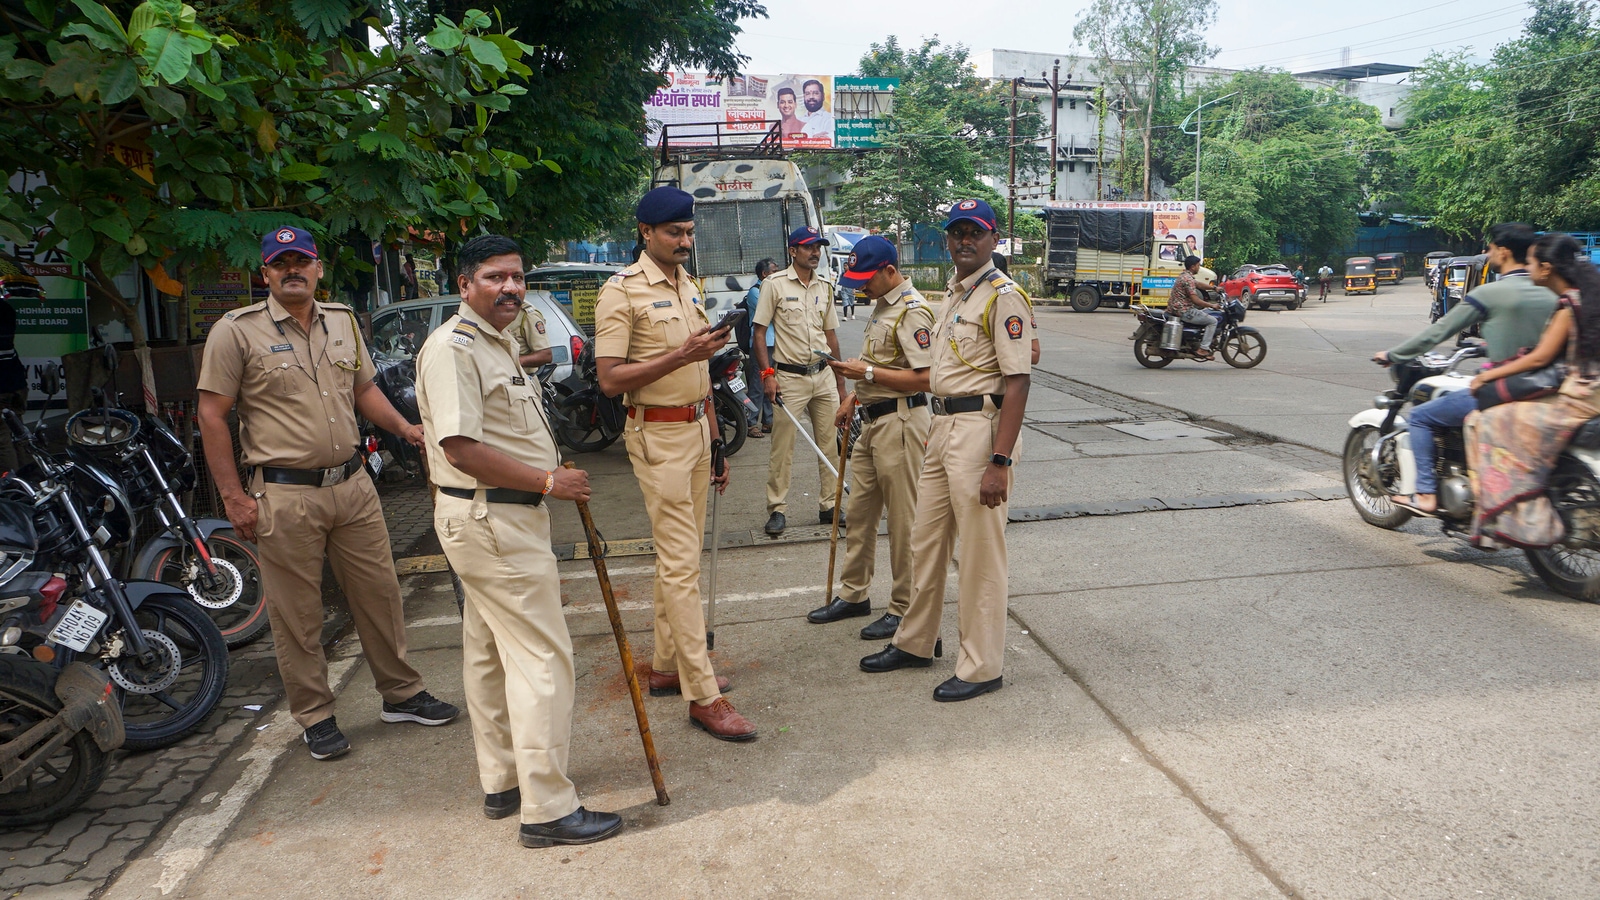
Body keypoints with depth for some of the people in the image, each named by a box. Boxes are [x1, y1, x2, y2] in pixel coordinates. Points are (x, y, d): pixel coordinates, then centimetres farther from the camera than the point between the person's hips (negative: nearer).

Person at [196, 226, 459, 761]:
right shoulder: (236, 331, -5)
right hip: (285, 495, -5)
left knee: (379, 593, 12)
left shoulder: (343, 321, 12)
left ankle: (401, 693, 27)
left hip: (352, 484, 5)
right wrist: (233, 496, -10)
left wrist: (405, 429, 6)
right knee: (297, 615, 4)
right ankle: (315, 717, 19)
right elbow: (212, 415, -6)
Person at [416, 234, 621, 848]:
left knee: (491, 652, 17)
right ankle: (548, 809, 0)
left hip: (506, 516, 11)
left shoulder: (499, 342, 17)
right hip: (491, 520, -11)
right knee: (542, 657, -8)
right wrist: (549, 481, -21)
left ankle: (502, 783, 30)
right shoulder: (453, 348, -17)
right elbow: (462, 447, -25)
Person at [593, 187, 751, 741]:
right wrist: (680, 356, -24)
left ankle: (667, 666, 25)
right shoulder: (622, 291, -9)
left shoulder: (689, 286, 15)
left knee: (682, 553, 13)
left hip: (696, 430, 8)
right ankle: (703, 695, -5)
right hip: (658, 435, -8)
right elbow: (610, 380, -16)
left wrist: (714, 445, 20)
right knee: (681, 562, -8)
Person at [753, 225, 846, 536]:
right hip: (789, 377, -5)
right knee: (782, 448, -2)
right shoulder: (775, 284, -4)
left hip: (823, 375, 5)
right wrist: (767, 374, -13)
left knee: (830, 444, 6)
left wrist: (840, 379, 17)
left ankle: (830, 505, 16)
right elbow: (759, 332, -4)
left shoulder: (825, 286, 12)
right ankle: (777, 509, 7)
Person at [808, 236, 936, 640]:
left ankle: (904, 607, 10)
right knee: (860, 511, 16)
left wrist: (866, 372, -22)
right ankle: (853, 594, 28)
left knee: (903, 519, -1)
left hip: (900, 421, -10)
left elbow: (924, 378, -23)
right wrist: (854, 396, 18)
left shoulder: (912, 311, -16)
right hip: (873, 421, 10)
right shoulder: (881, 306, 15)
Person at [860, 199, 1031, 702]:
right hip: (943, 425, 9)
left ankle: (982, 667, 12)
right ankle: (915, 643, 33)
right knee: (926, 542, 17)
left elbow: (1017, 381, -19)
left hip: (980, 426, -9)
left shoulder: (1002, 295, -13)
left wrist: (999, 462, -25)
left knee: (981, 553, -1)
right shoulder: (953, 292, 16)